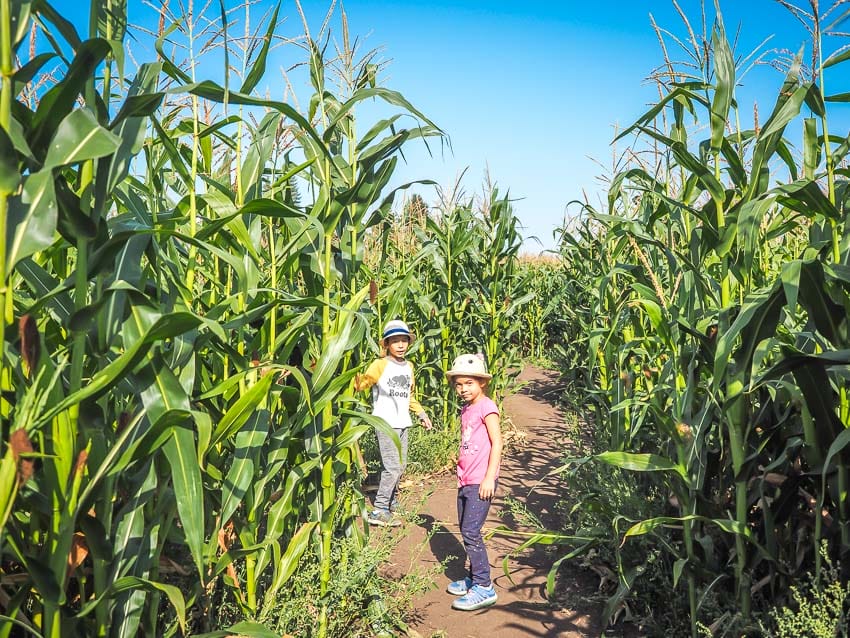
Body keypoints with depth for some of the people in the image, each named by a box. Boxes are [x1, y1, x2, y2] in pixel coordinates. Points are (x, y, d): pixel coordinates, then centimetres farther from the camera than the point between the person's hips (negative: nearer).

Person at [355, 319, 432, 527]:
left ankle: (390, 502, 30)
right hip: (385, 424, -7)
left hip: (402, 424, 7)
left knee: (400, 466, 13)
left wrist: (422, 414, 27)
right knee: (393, 467, -10)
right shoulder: (380, 365, -7)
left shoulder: (409, 367, 14)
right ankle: (379, 511, -1)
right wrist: (357, 381, -42)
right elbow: (364, 381, -20)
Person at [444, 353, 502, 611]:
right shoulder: (466, 409, 13)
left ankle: (484, 587, -1)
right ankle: (474, 577, 27)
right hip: (465, 480, 9)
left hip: (481, 482, -8)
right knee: (465, 530, 13)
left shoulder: (486, 407, -11)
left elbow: (497, 443, -15)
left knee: (471, 532, -9)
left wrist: (490, 477, -19)